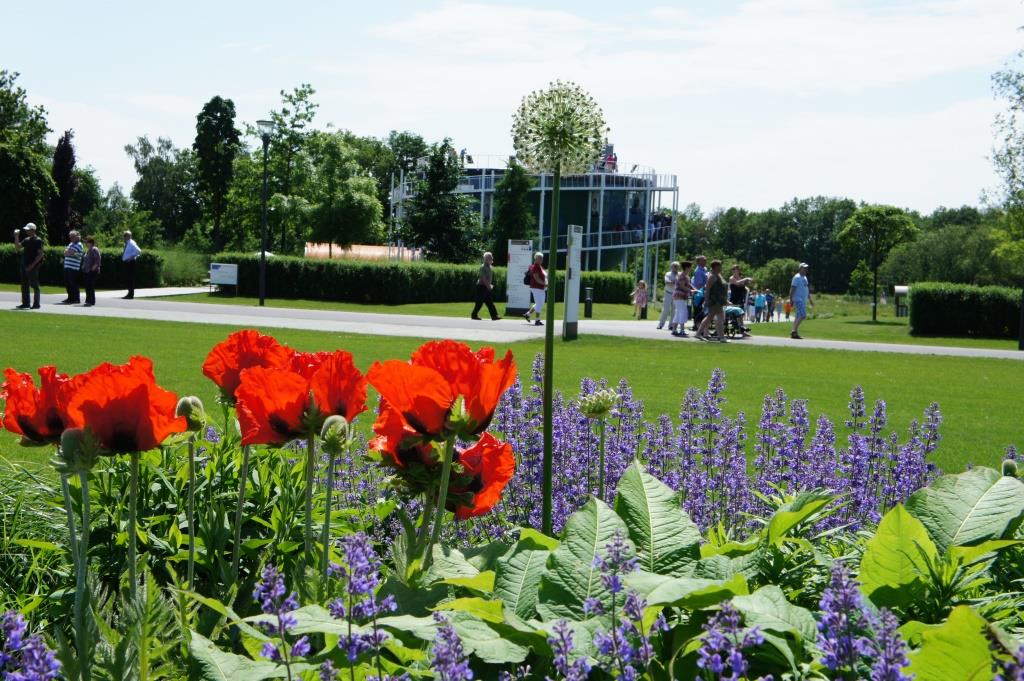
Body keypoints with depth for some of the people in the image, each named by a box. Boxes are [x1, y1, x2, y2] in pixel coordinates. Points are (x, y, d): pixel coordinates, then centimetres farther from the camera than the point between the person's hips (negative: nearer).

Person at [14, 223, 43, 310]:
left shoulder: (38, 241, -9)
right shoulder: (26, 240, 14)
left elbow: (40, 254, -14)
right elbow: (17, 248, 17)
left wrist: (32, 265, -18)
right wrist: (16, 237, 5)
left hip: (33, 267, -8)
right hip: (25, 265, 8)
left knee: (34, 285, -4)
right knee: (24, 285, 10)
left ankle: (36, 304, 0)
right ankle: (25, 303, 16)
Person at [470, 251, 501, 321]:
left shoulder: (488, 267, 14)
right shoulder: (483, 267, -15)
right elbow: (483, 279, -22)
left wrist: (490, 285, 14)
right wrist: (489, 286, -21)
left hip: (487, 287, 9)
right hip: (482, 287, -9)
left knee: (489, 302, 5)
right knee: (480, 302, -3)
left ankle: (494, 316, 2)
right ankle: (474, 315, 6)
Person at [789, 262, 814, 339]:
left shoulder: (805, 278, 18)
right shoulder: (797, 277, -11)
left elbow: (807, 289, 26)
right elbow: (792, 289, -15)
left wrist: (810, 299, 24)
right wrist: (791, 300, -20)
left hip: (803, 300, 10)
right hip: (798, 300, -10)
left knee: (798, 317, 9)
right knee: (803, 315, -19)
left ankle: (794, 333, 12)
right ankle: (794, 331, -17)